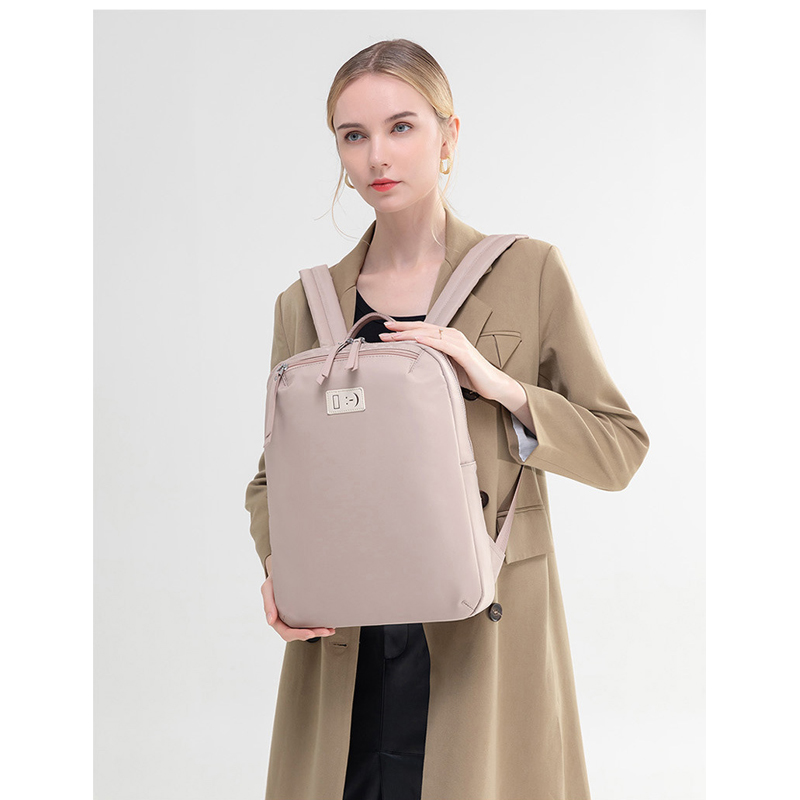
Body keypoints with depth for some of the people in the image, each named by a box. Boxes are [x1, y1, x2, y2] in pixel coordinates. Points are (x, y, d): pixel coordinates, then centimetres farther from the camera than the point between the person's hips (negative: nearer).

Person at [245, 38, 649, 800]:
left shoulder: (530, 272, 1)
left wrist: (500, 386, -15)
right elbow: (272, 476, 13)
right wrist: (278, 570, -7)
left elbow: (621, 450, 1)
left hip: (483, 644, -1)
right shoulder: (304, 303, 7)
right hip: (344, 648, 2)